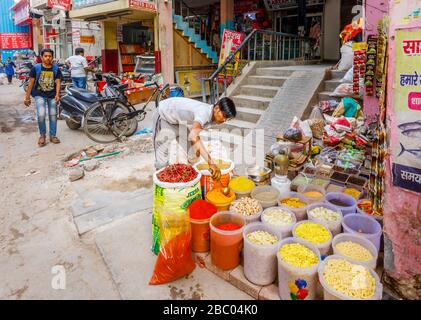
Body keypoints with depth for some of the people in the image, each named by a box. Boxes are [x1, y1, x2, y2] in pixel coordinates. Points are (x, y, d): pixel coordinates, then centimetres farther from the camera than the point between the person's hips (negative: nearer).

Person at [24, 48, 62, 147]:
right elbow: (31, 83, 1)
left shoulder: (56, 69, 2)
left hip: (52, 96, 2)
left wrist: (57, 94, -19)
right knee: (41, 115, -15)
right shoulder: (36, 68, -2)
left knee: (53, 116, 6)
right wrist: (27, 97, 0)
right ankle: (42, 135, 6)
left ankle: (53, 135, 20)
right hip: (40, 95, -2)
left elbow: (57, 82, -3)